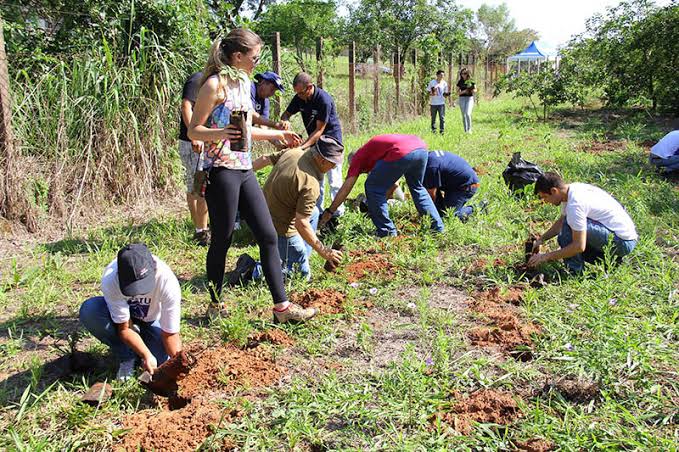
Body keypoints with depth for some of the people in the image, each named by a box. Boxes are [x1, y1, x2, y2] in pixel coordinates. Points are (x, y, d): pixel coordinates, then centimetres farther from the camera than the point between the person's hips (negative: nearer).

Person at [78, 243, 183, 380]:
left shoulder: (168, 282, -37)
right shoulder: (110, 280, -35)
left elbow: (170, 334, -28)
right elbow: (124, 327, -26)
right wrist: (146, 355, -39)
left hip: (152, 320, -1)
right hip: (124, 315, 1)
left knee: (162, 360, -24)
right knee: (89, 311, -30)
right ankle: (126, 357, -7)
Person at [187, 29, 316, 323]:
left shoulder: (244, 83, 14)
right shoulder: (215, 84, -10)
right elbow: (193, 131, -9)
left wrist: (278, 134, 24)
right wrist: (220, 133, -28)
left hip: (244, 170, 8)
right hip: (221, 171, -8)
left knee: (268, 236, 4)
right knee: (222, 240, 3)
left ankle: (281, 306, 9)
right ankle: (215, 306, 21)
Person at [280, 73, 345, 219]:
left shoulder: (324, 100, -26)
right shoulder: (299, 98, -6)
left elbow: (319, 130, -25)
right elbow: (286, 114, 4)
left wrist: (303, 147, -32)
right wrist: (285, 121, -22)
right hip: (314, 141, 7)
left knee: (334, 180, -4)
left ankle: (338, 212, 7)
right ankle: (318, 210, 17)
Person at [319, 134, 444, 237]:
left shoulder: (358, 157, 21)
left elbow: (346, 188, 15)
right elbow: (393, 185, 41)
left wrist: (329, 211, 21)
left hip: (402, 153, -8)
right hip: (422, 148, 8)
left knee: (372, 188, 10)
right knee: (417, 187, 31)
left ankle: (388, 232, 11)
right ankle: (438, 227, 32)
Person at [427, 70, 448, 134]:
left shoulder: (444, 83, 3)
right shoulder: (432, 82, -2)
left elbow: (445, 94, 9)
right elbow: (428, 92, 5)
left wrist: (447, 93, -12)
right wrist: (431, 94, -15)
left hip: (441, 103, 0)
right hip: (433, 103, 0)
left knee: (442, 117, -5)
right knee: (433, 118, 7)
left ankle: (441, 130, 1)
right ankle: (433, 130, 18)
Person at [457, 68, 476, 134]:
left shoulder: (471, 81, 1)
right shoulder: (460, 82, 6)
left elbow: (475, 89, 9)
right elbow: (458, 93, 5)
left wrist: (472, 90, -14)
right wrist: (463, 91, -13)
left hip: (470, 98, -3)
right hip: (462, 98, 3)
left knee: (468, 113, -20)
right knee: (463, 115, 4)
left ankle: (469, 129, -9)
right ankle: (465, 130, 11)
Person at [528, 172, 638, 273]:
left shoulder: (575, 203, -27)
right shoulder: (573, 189, 2)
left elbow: (579, 246, -27)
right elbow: (561, 221, 19)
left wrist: (546, 257, -20)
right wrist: (541, 239, 10)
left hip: (624, 242, -10)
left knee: (569, 226, -24)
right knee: (564, 238, 13)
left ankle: (575, 272, -11)